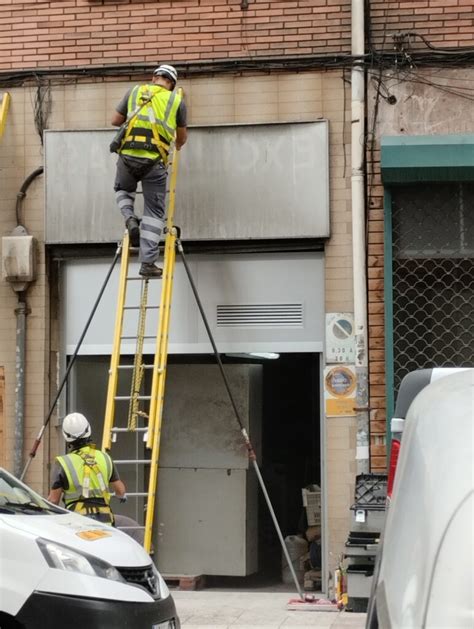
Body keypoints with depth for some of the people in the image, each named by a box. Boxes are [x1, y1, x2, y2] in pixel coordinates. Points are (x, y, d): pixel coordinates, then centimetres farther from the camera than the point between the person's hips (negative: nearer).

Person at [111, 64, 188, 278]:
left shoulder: (134, 92, 13)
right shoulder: (177, 101, 12)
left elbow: (115, 121, 21)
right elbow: (182, 136, 25)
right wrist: (178, 144, 48)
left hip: (128, 155, 1)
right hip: (154, 160, -1)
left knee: (122, 190, 31)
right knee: (154, 212, 6)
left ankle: (130, 218, 3)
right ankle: (147, 263, 2)